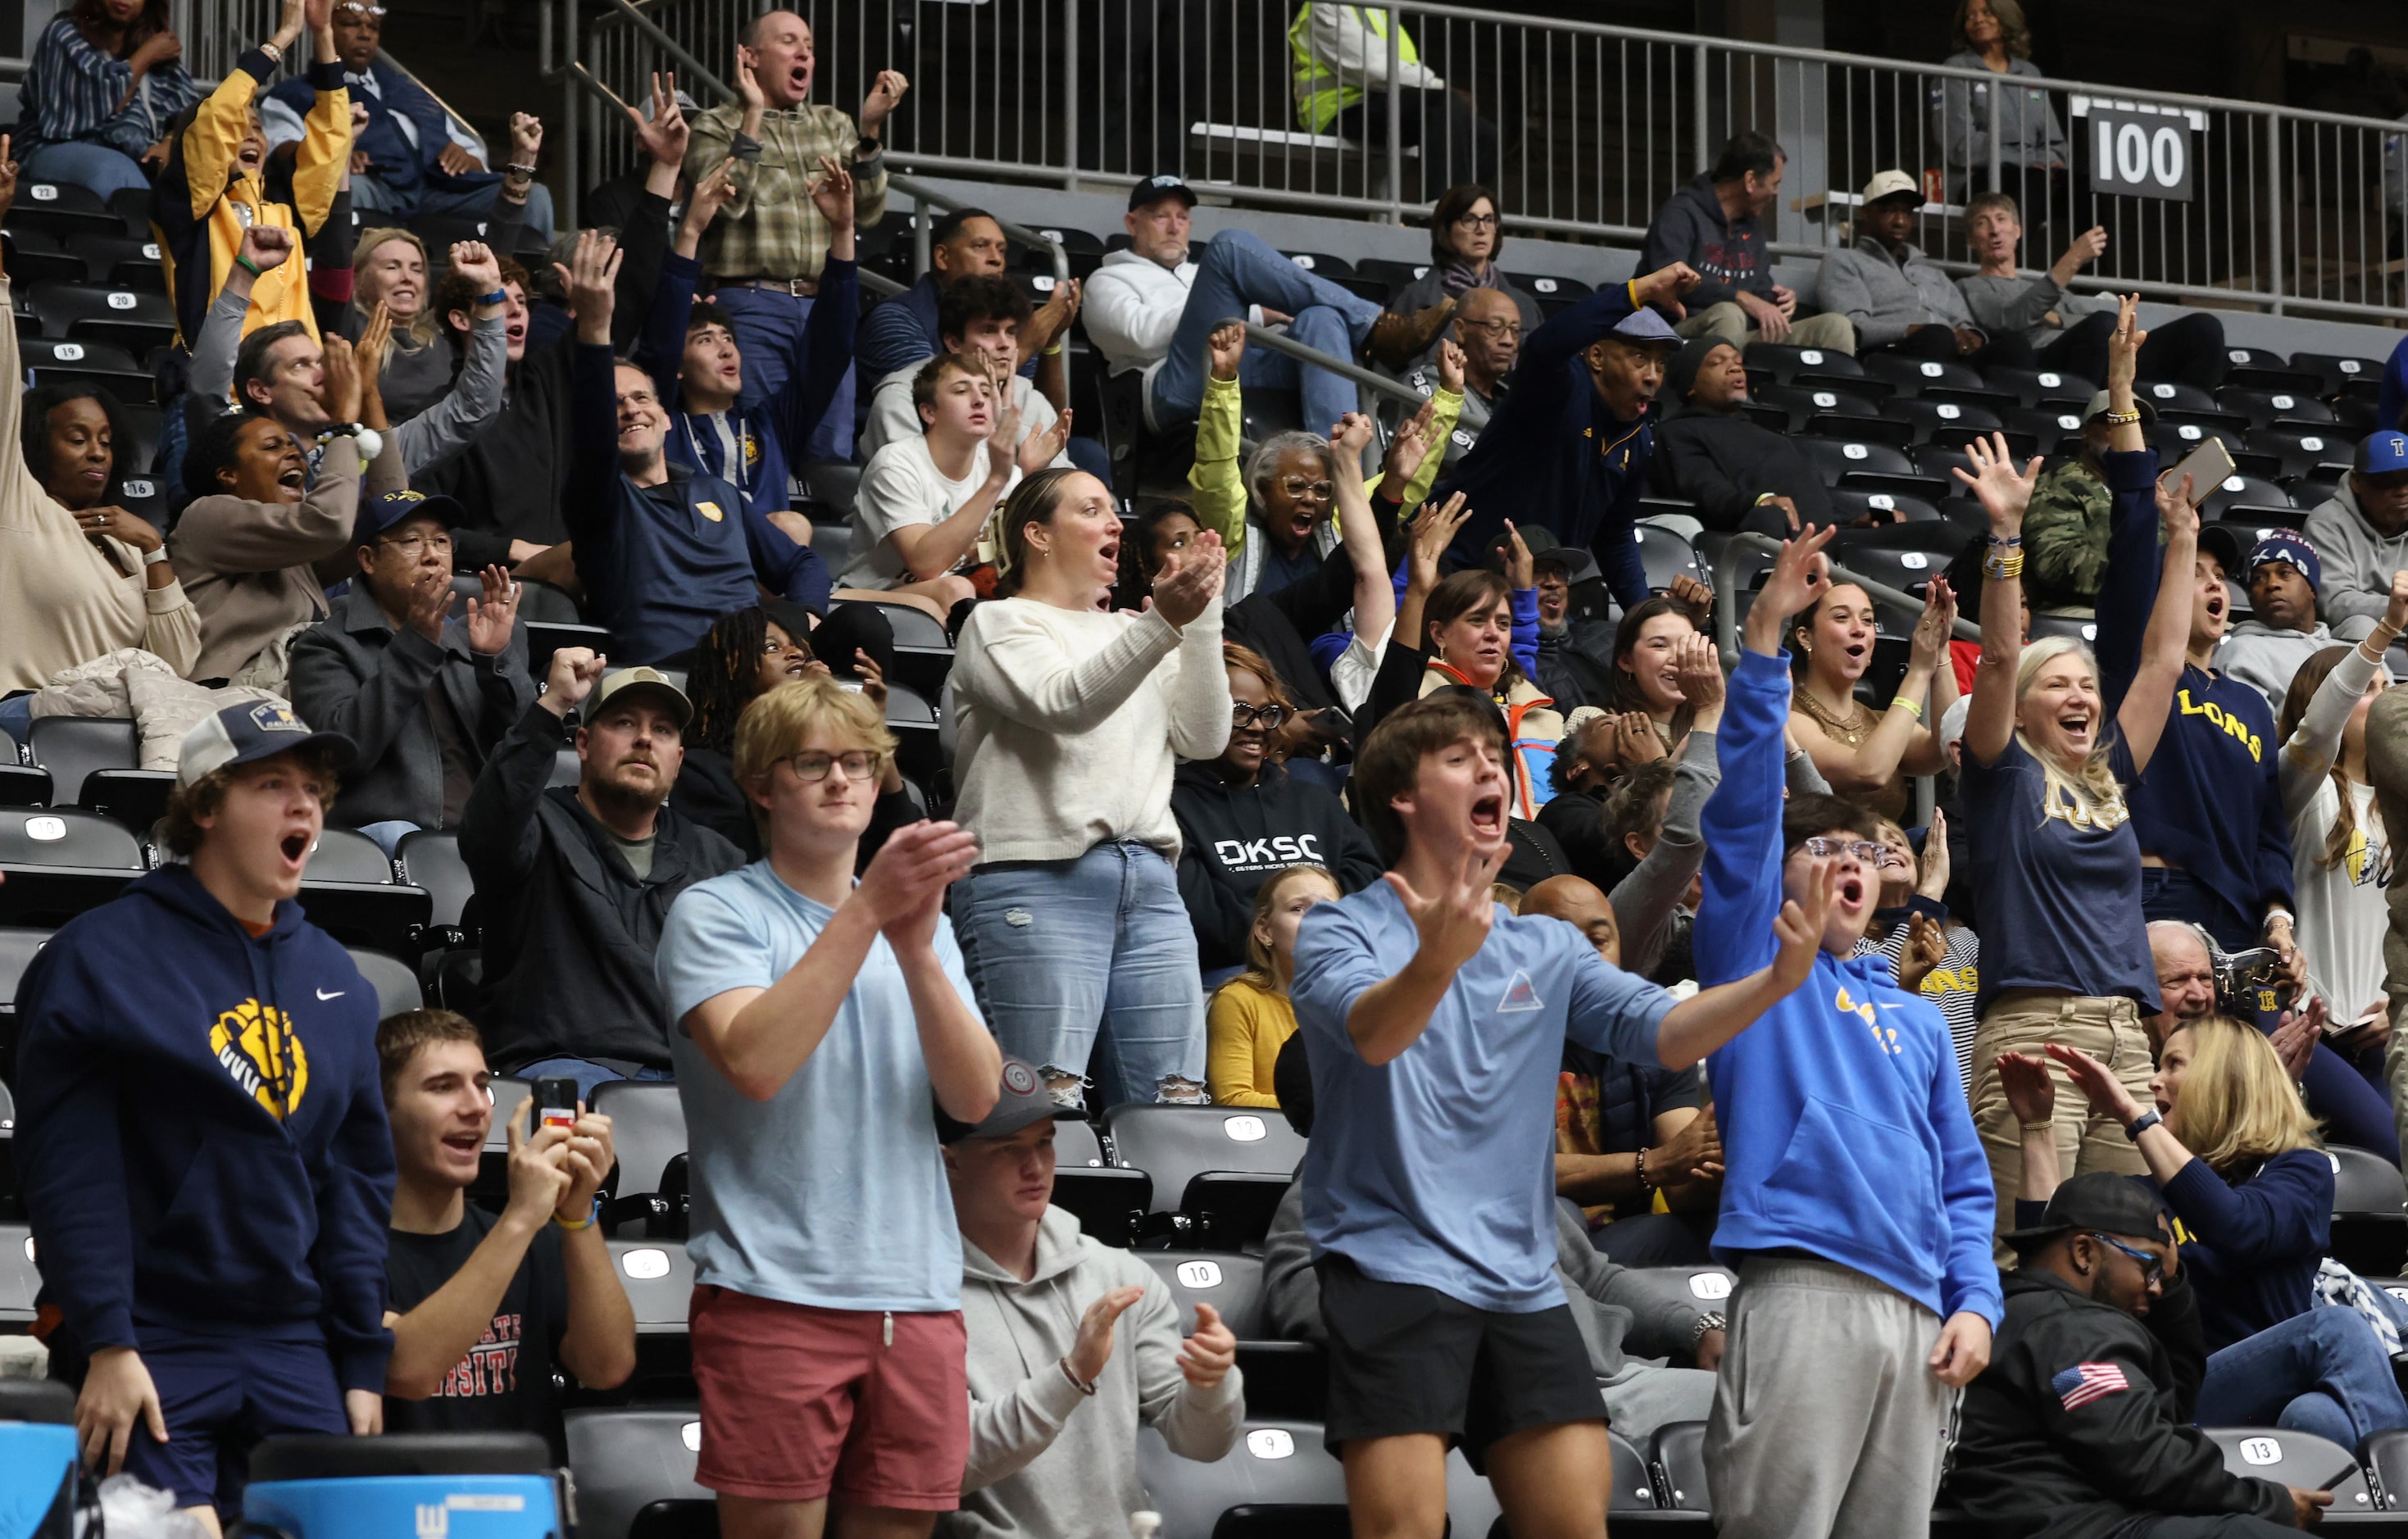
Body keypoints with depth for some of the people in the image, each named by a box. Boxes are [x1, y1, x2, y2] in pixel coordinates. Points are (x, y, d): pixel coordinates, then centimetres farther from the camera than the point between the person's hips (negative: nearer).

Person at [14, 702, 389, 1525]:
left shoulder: (336, 979, 14)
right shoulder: (100, 956, -3)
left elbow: (359, 1173, 15)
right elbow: (69, 1166, -9)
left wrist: (363, 1360, 9)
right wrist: (105, 1342, -16)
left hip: (294, 1349, 5)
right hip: (151, 1348, -5)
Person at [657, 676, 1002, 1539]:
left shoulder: (925, 923, 15)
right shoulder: (715, 914, 1)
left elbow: (974, 1098, 2)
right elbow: (755, 1063, -17)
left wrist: (915, 948, -13)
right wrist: (867, 908, -19)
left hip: (918, 1296, 4)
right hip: (774, 1293, -4)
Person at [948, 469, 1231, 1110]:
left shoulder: (1130, 632, 24)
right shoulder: (999, 625, 6)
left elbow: (1203, 737, 11)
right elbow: (1066, 705, -15)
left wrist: (1203, 619, 2)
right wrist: (1163, 623, -25)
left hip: (1151, 885, 6)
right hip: (1037, 881, -6)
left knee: (1177, 1102, -1)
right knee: (1048, 1103, -14)